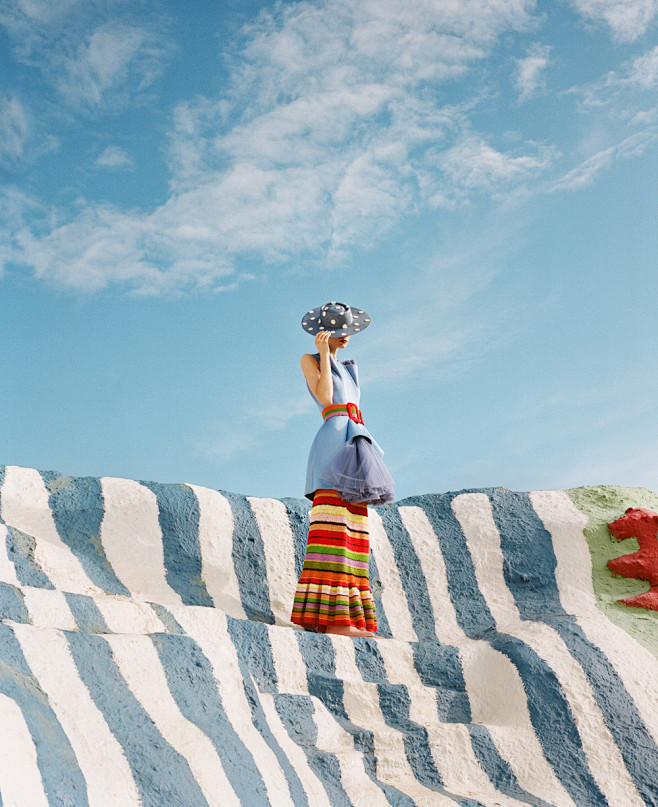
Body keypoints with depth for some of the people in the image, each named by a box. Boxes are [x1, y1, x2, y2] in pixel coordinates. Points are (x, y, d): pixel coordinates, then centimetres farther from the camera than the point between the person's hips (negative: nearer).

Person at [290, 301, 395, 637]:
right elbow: (325, 396, -9)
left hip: (357, 442, 9)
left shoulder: (348, 367, 29)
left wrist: (367, 456, 18)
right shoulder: (310, 360, 8)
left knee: (355, 531, 1)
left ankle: (350, 616, 0)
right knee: (333, 527, -18)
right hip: (334, 437, -8)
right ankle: (330, 617, -24)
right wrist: (324, 354, -5)